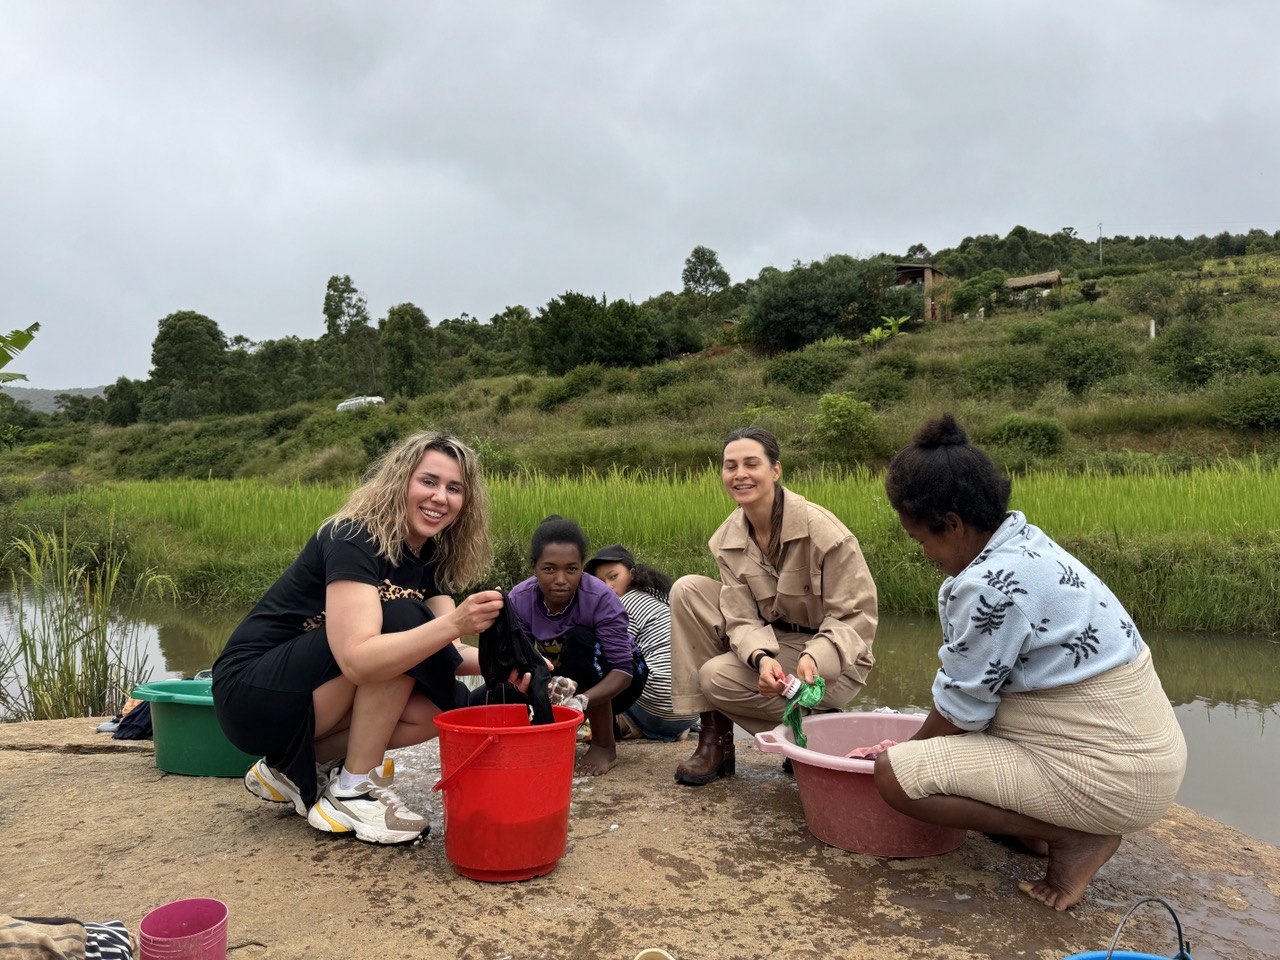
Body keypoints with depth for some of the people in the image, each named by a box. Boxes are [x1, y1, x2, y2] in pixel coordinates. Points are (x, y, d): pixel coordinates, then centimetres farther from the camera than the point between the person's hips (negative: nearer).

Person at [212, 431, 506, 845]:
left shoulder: (428, 558, 2)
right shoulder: (353, 539, -23)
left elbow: (444, 653, -5)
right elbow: (357, 660, -35)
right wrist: (455, 624, -44)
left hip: (311, 694, 8)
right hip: (253, 694, -8)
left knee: (444, 704, -10)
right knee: (399, 623, -25)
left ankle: (296, 767, 5)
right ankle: (354, 792, -14)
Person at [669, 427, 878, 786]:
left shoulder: (821, 529, -21)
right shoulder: (727, 540, -4)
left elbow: (857, 615, -18)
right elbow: (742, 618, -10)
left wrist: (815, 658, -36)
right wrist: (761, 658, -32)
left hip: (834, 661, -6)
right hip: (773, 639, 6)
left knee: (718, 675, -26)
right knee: (687, 590, -12)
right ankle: (714, 737, -8)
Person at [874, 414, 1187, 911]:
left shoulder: (990, 585, -25)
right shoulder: (1026, 545, 5)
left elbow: (959, 711, -13)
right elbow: (969, 685, 11)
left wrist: (902, 753, 6)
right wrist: (910, 746, 15)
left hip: (1113, 776, -10)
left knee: (897, 775, -17)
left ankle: (1074, 837, -6)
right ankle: (1037, 822, 14)